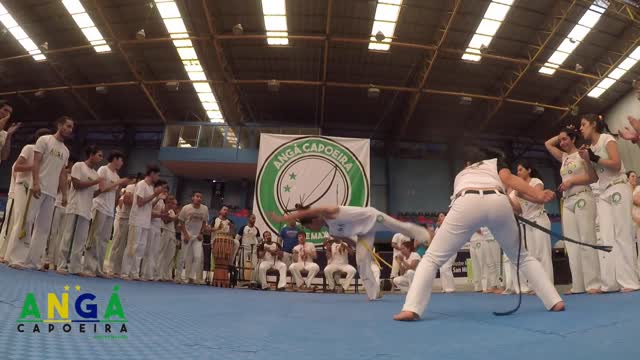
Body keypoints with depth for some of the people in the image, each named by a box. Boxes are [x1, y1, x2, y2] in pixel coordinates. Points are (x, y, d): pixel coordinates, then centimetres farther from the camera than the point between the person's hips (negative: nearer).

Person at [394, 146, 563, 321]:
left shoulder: (461, 175, 42)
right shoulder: (496, 161, 36)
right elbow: (509, 179, 14)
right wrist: (538, 195, 7)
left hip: (467, 204, -1)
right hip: (498, 203, 1)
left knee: (432, 258, 8)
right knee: (522, 256, 27)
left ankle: (411, 309, -6)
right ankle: (554, 301, 23)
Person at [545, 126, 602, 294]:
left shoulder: (582, 154, 1)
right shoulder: (564, 157, 19)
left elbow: (594, 177, -5)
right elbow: (548, 144, 26)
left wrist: (571, 181, -12)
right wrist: (561, 134, 20)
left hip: (582, 198, -6)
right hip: (567, 202, 7)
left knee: (586, 240, -10)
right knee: (572, 243, 1)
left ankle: (594, 283, -9)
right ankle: (578, 285, 3)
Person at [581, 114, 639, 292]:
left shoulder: (607, 139, -4)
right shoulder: (590, 147, 16)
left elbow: (616, 164, -16)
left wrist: (594, 158, -13)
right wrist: (587, 160, 2)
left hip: (618, 190, -7)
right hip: (604, 193, 7)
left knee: (622, 235, -9)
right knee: (607, 238, 0)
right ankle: (611, 282, 0)